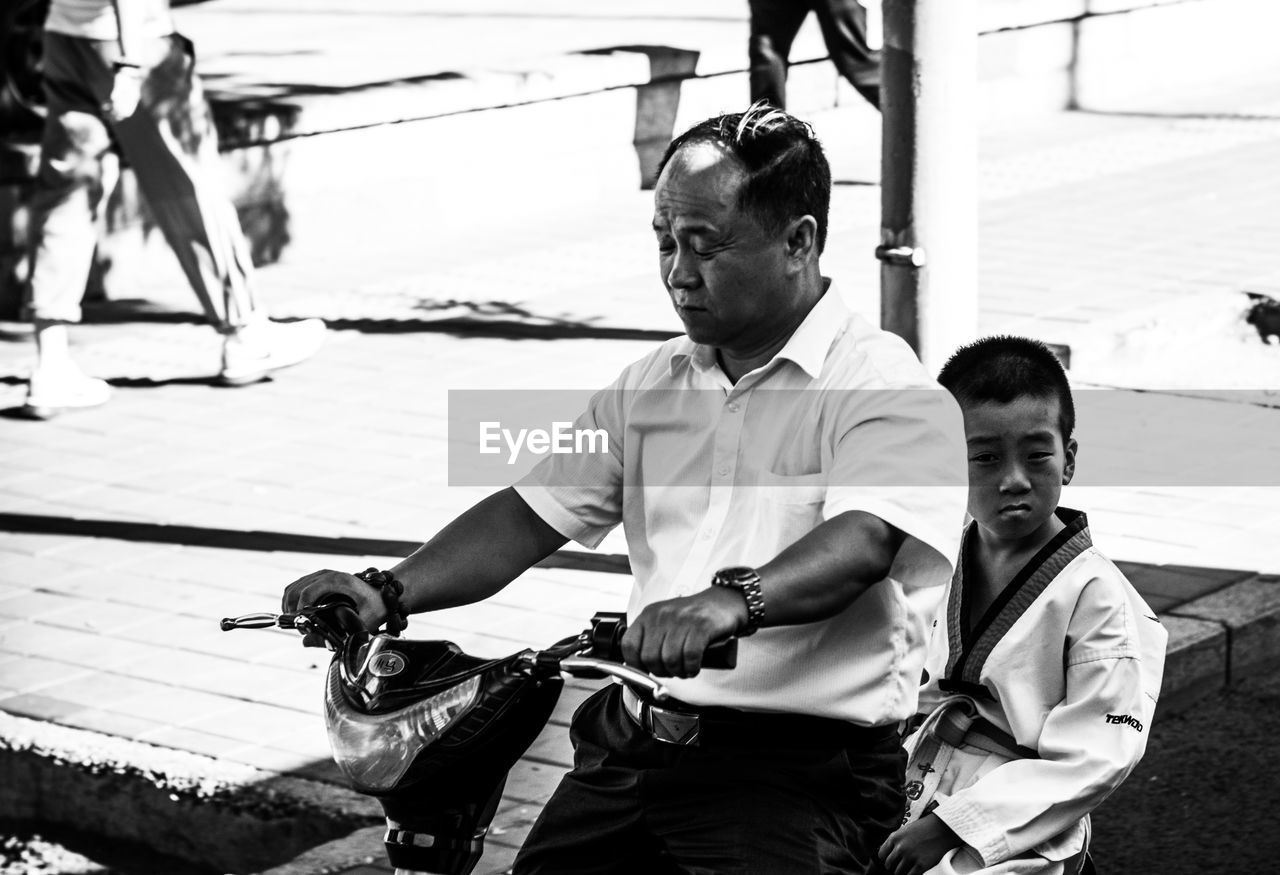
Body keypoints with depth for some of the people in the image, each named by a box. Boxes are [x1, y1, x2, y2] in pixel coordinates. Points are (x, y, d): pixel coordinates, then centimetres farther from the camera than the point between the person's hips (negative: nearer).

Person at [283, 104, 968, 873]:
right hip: (631, 744, 6)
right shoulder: (651, 387, 17)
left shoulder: (887, 389, -6)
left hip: (801, 764, -6)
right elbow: (529, 519, 15)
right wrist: (389, 593, -1)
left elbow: (861, 543, -23)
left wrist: (735, 600, -42)